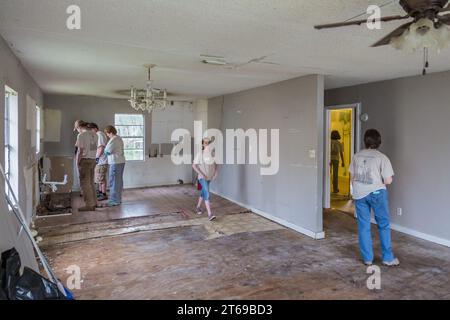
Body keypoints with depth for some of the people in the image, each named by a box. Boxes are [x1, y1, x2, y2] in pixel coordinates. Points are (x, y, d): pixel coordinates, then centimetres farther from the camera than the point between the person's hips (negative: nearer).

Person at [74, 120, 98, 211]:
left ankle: (89, 205, 2)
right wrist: (92, 158, 12)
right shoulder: (94, 135, 10)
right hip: (92, 160, 8)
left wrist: (77, 163, -8)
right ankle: (93, 203, 20)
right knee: (91, 182, 14)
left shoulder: (81, 135, -12)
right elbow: (95, 149, 9)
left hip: (84, 160, -8)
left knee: (85, 183, -1)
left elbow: (80, 151, -15)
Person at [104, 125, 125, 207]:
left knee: (114, 182, -5)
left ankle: (114, 201, -1)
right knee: (119, 181, 13)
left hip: (115, 163, -10)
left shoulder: (113, 140, -14)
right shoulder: (119, 138, 16)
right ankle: (118, 199, 20)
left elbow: (107, 151, -14)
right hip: (121, 161, 10)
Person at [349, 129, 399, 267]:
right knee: (384, 225, 11)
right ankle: (388, 258, 19)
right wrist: (379, 180, 11)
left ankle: (367, 258, 16)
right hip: (377, 193, -3)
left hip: (359, 194, 3)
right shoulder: (382, 157, -8)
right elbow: (388, 181, -10)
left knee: (363, 226, 9)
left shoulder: (356, 156, 4)